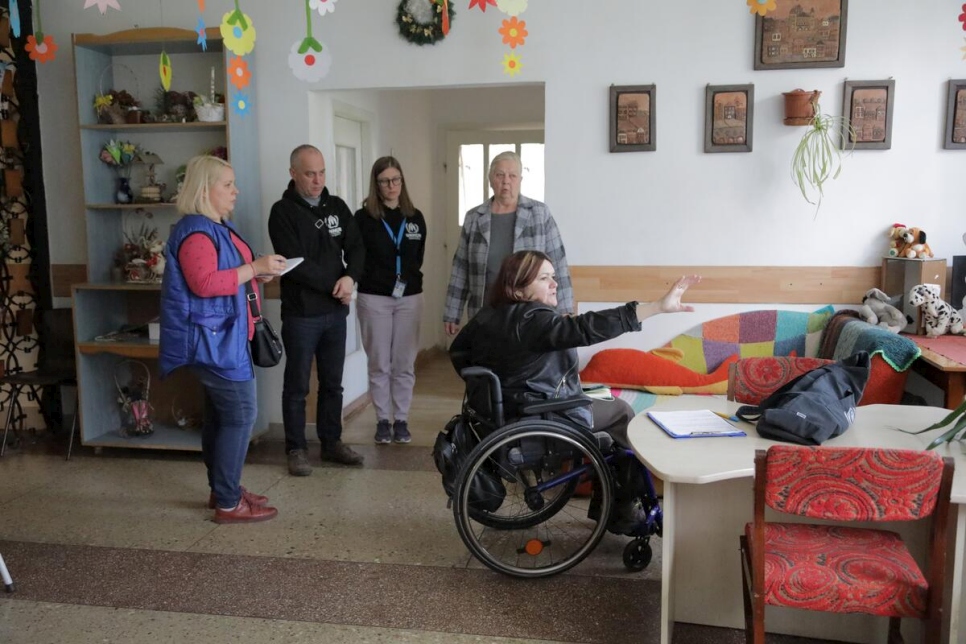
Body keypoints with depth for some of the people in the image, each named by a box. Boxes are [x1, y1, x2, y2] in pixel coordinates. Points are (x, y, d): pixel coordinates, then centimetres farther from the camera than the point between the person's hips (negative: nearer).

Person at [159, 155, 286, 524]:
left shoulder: (219, 227, 16)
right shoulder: (195, 231, -17)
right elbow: (204, 283, -28)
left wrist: (257, 274, 11)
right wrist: (254, 268, -24)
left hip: (222, 337, 11)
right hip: (213, 338, -11)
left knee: (221, 414, 15)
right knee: (240, 414, -9)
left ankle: (223, 490, 24)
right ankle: (228, 504, -1)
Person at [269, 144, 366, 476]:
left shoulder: (337, 206, 9)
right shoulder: (282, 212, -8)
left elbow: (356, 247, 3)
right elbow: (296, 263, -17)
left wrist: (350, 277, -17)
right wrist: (333, 285, -12)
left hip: (335, 312, 5)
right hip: (301, 314, -5)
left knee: (333, 383, 14)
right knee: (297, 386, 5)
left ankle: (332, 442, 26)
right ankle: (296, 449, 16)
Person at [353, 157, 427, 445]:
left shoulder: (415, 217, 7)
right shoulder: (364, 217, -4)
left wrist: (407, 280, 3)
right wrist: (371, 280, -5)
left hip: (409, 298, 3)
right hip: (374, 298, -2)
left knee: (404, 364, 6)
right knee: (379, 364, 4)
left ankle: (401, 420, 16)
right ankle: (383, 421, 15)